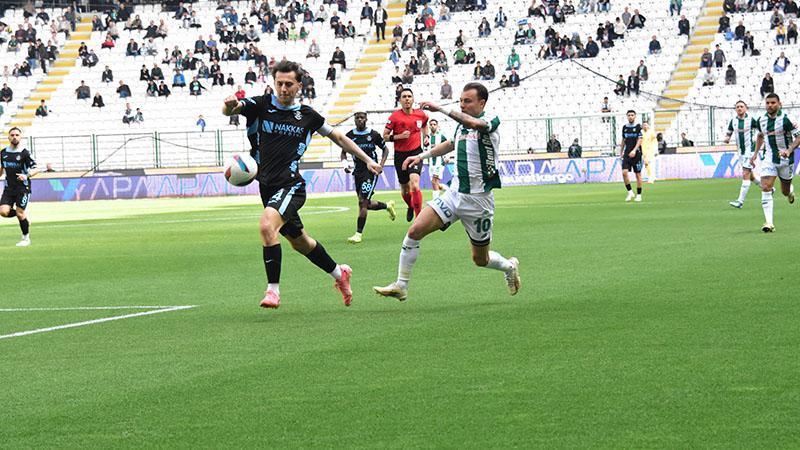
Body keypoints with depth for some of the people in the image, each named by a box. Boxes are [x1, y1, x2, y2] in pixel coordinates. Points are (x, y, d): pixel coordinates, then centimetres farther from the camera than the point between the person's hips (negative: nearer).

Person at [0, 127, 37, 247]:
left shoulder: (24, 153, -8)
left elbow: (34, 169, -8)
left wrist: (26, 176, -26)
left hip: (23, 187, -4)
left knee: (20, 213, -6)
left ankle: (26, 238, 14)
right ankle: (24, 217, 17)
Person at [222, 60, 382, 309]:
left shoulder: (307, 115, 2)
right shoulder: (262, 105, 1)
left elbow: (337, 136, 16)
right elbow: (230, 109, -15)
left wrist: (367, 160, 14)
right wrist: (229, 105, -40)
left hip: (291, 185, -4)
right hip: (267, 185, 4)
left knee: (267, 225, -29)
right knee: (299, 241, 17)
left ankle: (273, 289, -24)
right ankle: (338, 272, 41)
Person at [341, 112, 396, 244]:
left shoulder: (374, 134, -3)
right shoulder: (349, 136, 3)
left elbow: (385, 149, 9)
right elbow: (344, 152, 15)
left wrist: (381, 165, -5)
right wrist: (345, 162, -6)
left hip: (371, 170, -5)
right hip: (358, 172, 5)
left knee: (363, 201, -14)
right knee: (367, 204, 11)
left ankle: (358, 234, -12)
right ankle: (388, 206, 42)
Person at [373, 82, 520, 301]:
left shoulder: (491, 120, -11)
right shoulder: (462, 124, 10)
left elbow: (474, 123, -36)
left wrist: (442, 109, -42)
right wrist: (422, 156, 26)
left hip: (478, 199, -5)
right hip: (455, 193, 5)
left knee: (480, 259, 8)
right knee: (415, 230, -14)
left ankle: (509, 266, 42)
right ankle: (401, 286, -8)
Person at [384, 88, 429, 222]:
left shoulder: (421, 114, 1)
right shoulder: (395, 116, -8)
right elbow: (385, 136, -4)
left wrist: (425, 136, 10)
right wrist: (399, 136, -19)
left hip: (416, 152, -1)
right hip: (400, 155, 1)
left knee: (414, 183, -23)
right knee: (405, 189, 12)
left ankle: (419, 216, -21)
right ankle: (410, 207, 46)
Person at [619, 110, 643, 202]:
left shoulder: (638, 127, -4)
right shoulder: (625, 127, 10)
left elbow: (640, 140, -11)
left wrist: (634, 150, -23)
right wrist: (621, 152, 17)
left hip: (636, 154, -4)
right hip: (627, 154, 4)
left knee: (638, 174, 1)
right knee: (624, 172, -12)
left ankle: (639, 195, 10)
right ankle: (630, 192, 0)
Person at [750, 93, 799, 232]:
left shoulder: (786, 119, -15)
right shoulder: (761, 120, 1)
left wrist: (789, 150, -27)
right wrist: (755, 153, 15)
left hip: (785, 159, -3)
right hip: (768, 158, 3)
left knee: (785, 191, 10)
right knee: (765, 188, -16)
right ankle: (769, 223, -18)